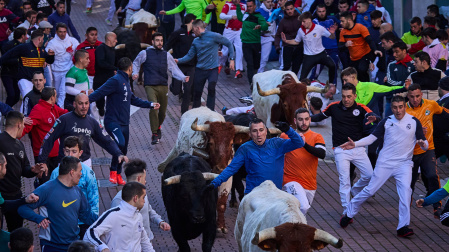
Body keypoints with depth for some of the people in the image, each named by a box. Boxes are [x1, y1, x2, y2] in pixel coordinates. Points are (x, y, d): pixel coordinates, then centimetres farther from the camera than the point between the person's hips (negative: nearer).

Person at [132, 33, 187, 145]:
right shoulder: (145, 53, 6)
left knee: (162, 111, 9)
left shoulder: (166, 55, 12)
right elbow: (136, 63, 20)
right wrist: (135, 73, 1)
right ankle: (155, 135, -17)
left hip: (163, 86, 3)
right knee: (153, 108, -22)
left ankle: (158, 127, 40)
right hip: (150, 86, -3)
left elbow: (174, 69, 8)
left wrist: (183, 78, -8)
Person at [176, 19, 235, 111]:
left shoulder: (214, 36, -6)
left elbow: (229, 44, 0)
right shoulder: (195, 41, 9)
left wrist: (231, 59, -6)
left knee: (211, 88, -25)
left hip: (212, 69, -5)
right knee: (197, 93, 6)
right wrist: (178, 61, -10)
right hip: (200, 69, 5)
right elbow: (190, 55, 6)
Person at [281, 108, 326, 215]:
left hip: (310, 185, 4)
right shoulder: (286, 136, 4)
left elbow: (322, 154, -16)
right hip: (291, 181, -3)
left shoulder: (316, 137, 4)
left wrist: (305, 144, -27)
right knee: (303, 207, -27)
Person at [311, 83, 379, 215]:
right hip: (341, 150, -1)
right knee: (344, 181, -6)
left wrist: (373, 118, -46)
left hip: (357, 148, 1)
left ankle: (354, 191, 32)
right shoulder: (334, 107, 0)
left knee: (369, 175, 1)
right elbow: (321, 116, 14)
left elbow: (372, 115, -21)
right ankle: (347, 212, -1)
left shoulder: (361, 108, -4)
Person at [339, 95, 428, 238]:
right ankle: (349, 214, 19)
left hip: (404, 163, -1)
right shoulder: (387, 122, 4)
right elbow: (373, 137, 6)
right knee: (370, 190, 1)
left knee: (405, 190, -21)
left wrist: (423, 144, -23)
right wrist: (355, 144, -6)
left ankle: (403, 227, -20)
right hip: (385, 163, 1)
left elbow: (425, 143, 2)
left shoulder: (414, 122, 1)